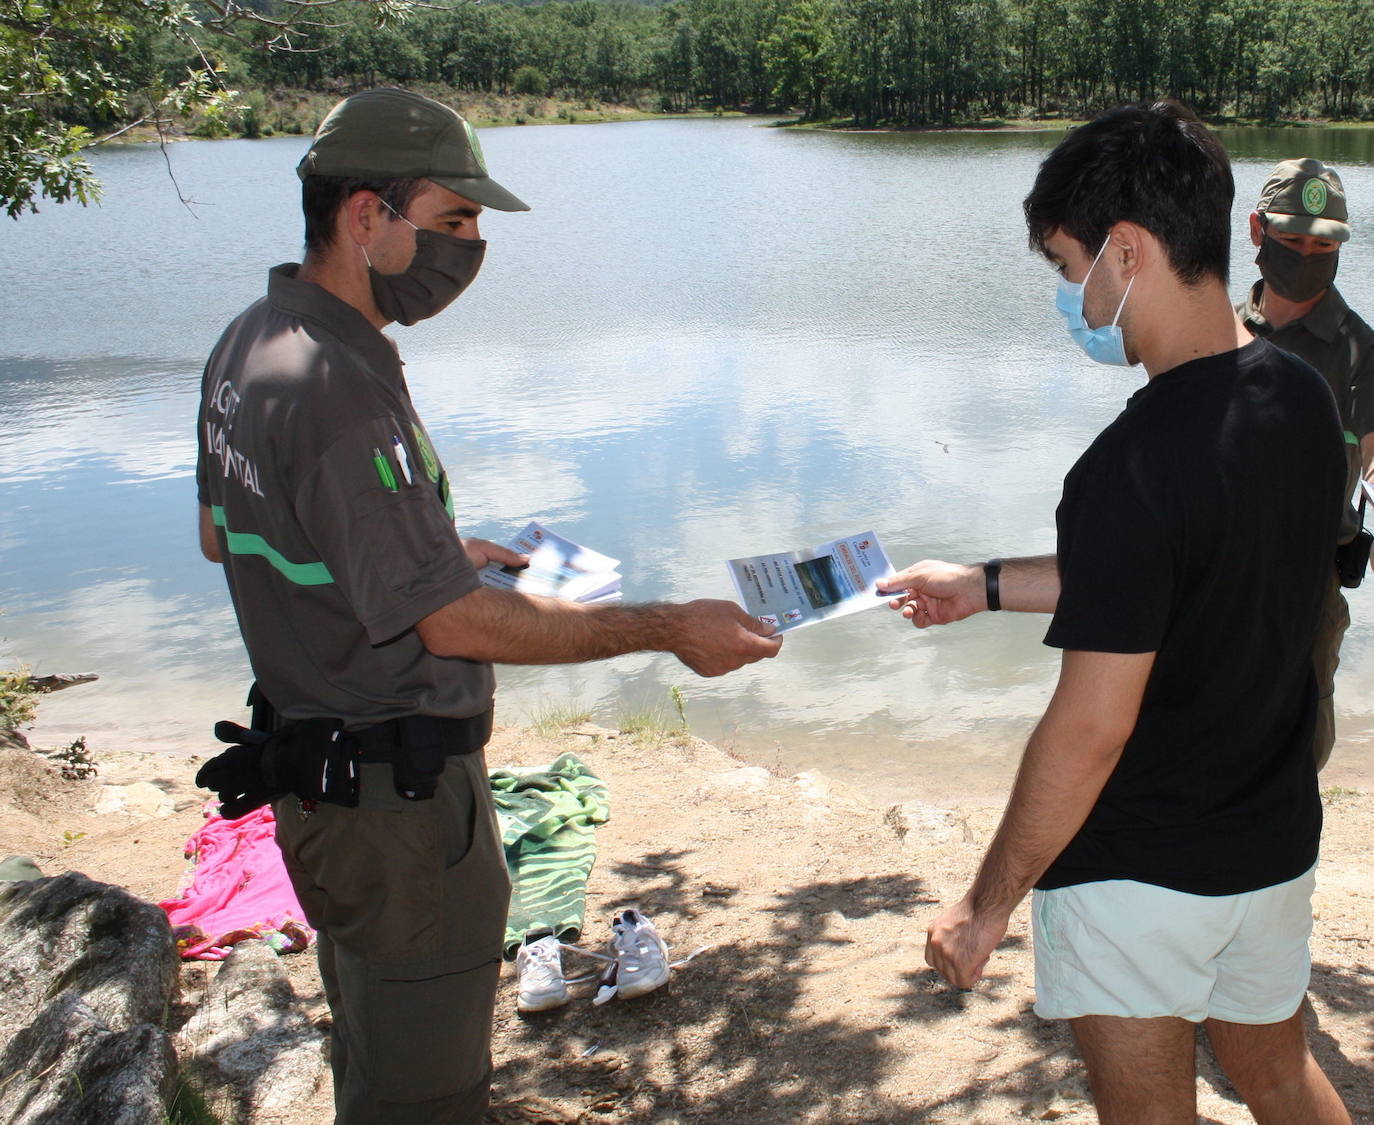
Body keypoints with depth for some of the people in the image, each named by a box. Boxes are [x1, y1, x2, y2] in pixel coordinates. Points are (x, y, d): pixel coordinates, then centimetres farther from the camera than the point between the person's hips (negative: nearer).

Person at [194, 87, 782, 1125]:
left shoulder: (250, 344, 4)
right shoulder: (340, 388, -27)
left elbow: (224, 535, 16)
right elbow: (454, 624, -25)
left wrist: (432, 547, 17)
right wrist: (668, 631, -20)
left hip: (315, 765, 10)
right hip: (396, 796, -10)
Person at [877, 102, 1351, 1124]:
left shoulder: (1137, 464, -29)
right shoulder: (1303, 399, -4)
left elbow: (1090, 730, -26)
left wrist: (988, 905, -14)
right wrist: (986, 586, 15)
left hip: (1138, 874, -7)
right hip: (1279, 845, 7)